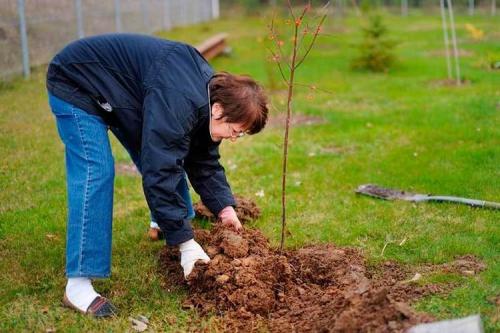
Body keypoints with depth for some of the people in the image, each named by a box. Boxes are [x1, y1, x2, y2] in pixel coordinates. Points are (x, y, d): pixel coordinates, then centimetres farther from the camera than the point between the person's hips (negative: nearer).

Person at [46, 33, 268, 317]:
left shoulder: (211, 92, -8)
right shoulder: (178, 104, -38)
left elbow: (205, 162, 3)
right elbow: (159, 174, -38)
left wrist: (225, 208, -6)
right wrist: (186, 243, -32)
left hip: (119, 90, 9)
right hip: (76, 84, -9)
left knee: (161, 154, 10)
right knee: (96, 171, -21)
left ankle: (164, 226, 35)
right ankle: (78, 285, -19)